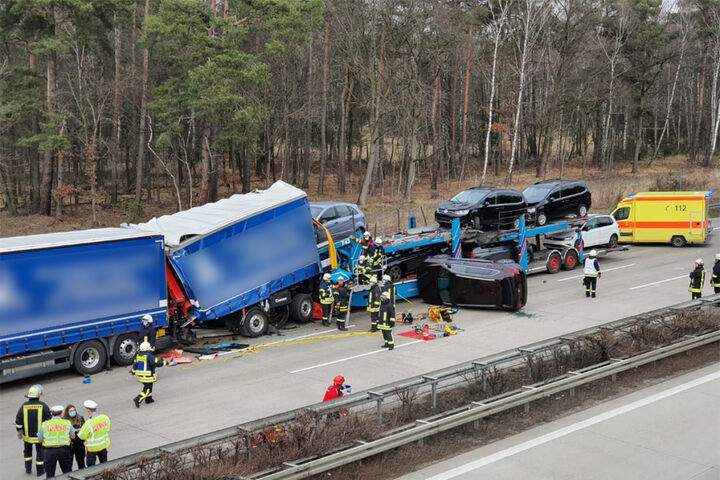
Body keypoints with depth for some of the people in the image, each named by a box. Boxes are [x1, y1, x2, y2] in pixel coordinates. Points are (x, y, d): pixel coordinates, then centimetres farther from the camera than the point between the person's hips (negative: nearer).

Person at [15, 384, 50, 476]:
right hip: (40, 434, -2)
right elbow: (48, 419, -7)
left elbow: (18, 420, -3)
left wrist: (19, 431, 9)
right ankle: (40, 470, 14)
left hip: (27, 435, 2)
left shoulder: (24, 406, -8)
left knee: (27, 450, 23)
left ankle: (28, 468, 24)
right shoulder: (42, 406, -12)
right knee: (40, 451, 11)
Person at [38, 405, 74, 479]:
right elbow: (73, 436, 8)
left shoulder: (45, 424, 1)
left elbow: (40, 439, 3)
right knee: (67, 472, 12)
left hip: (49, 451, 0)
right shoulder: (67, 423, 2)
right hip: (64, 450, 0)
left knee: (50, 474, 9)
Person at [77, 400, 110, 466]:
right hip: (104, 446, 5)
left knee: (91, 466, 13)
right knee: (104, 464, 22)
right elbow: (108, 428, 3)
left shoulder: (88, 423, -30)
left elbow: (82, 436, -17)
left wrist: (79, 432, 4)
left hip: (92, 448, -5)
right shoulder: (105, 417, -15)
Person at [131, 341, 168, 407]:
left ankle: (148, 399, 33)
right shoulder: (149, 356, -21)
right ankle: (138, 399, -10)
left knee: (149, 386, 25)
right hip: (148, 376, -8)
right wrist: (164, 362, -4)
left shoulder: (138, 355, 2)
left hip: (140, 375, 8)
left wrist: (133, 371, 29)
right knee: (147, 389, 1)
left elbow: (135, 364, 13)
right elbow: (157, 363, -21)